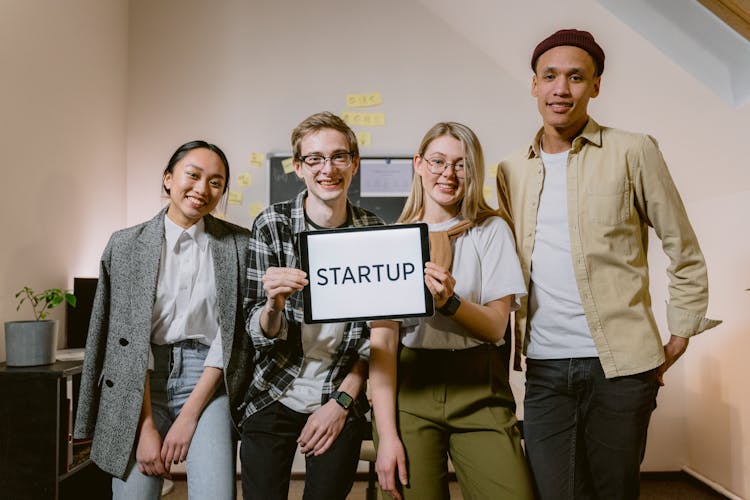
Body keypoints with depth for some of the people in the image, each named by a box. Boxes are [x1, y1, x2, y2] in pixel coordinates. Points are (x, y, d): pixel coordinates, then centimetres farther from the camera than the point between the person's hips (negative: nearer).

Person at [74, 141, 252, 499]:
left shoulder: (238, 244, 0)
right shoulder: (126, 244, 2)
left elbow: (234, 334, -3)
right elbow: (130, 335, -2)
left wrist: (189, 414, -8)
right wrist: (147, 427, -8)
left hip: (207, 380, 0)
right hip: (139, 384, 1)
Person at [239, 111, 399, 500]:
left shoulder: (374, 231, -4)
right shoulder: (272, 225, -10)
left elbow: (379, 330, 1)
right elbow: (260, 335, -10)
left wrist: (342, 401, -5)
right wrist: (274, 304, -31)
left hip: (342, 401, 2)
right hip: (274, 398, -1)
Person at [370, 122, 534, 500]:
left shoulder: (491, 230, 3)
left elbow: (496, 326, -3)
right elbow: (382, 339, -2)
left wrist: (449, 301, -24)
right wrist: (387, 434, -10)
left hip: (478, 392, 0)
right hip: (408, 388, 1)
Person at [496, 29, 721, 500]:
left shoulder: (633, 152, -2)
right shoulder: (512, 169, 9)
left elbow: (685, 254, 2)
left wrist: (679, 340, 1)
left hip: (621, 363, -2)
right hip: (543, 366, 3)